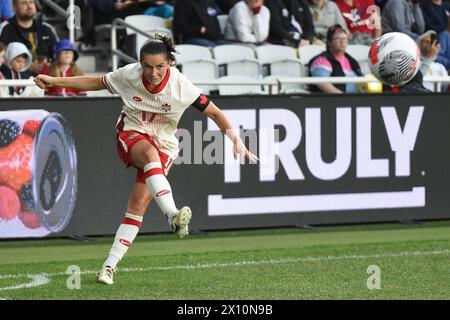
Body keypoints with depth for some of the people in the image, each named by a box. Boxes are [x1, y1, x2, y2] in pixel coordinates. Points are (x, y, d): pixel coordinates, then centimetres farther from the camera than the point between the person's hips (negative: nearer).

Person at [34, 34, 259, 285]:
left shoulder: (181, 86, -18)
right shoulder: (129, 75, -13)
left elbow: (215, 113, -10)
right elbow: (96, 82, 4)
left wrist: (236, 140, -20)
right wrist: (54, 81, 2)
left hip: (164, 144, 0)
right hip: (132, 135, 0)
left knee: (138, 205, -12)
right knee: (150, 154, -37)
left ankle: (111, 264, -4)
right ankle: (173, 215, -56)